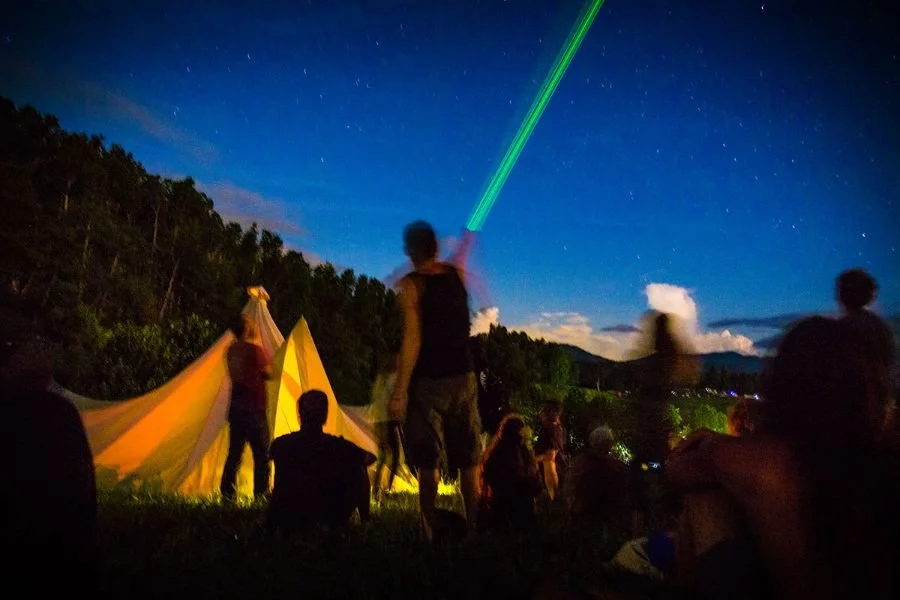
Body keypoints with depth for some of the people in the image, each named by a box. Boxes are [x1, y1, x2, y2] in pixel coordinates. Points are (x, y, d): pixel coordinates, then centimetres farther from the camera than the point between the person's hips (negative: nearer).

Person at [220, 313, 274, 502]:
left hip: (236, 408, 7)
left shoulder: (231, 350, 9)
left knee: (234, 453, 12)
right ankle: (261, 494, -1)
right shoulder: (254, 349, -13)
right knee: (262, 454, -1)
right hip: (253, 409, -7)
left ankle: (227, 494, 14)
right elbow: (269, 374, -6)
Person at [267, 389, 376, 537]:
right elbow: (371, 458, 5)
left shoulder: (280, 445, -8)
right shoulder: (337, 446, -15)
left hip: (285, 525, 3)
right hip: (329, 522, -3)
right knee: (359, 469, 15)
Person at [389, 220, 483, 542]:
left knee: (428, 465, 1)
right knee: (468, 463, 10)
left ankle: (429, 534, 3)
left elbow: (412, 340, -16)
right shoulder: (458, 275, 5)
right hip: (463, 378, 5)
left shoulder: (411, 284, -9)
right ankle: (473, 530, 14)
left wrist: (399, 392, -15)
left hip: (428, 381, -4)